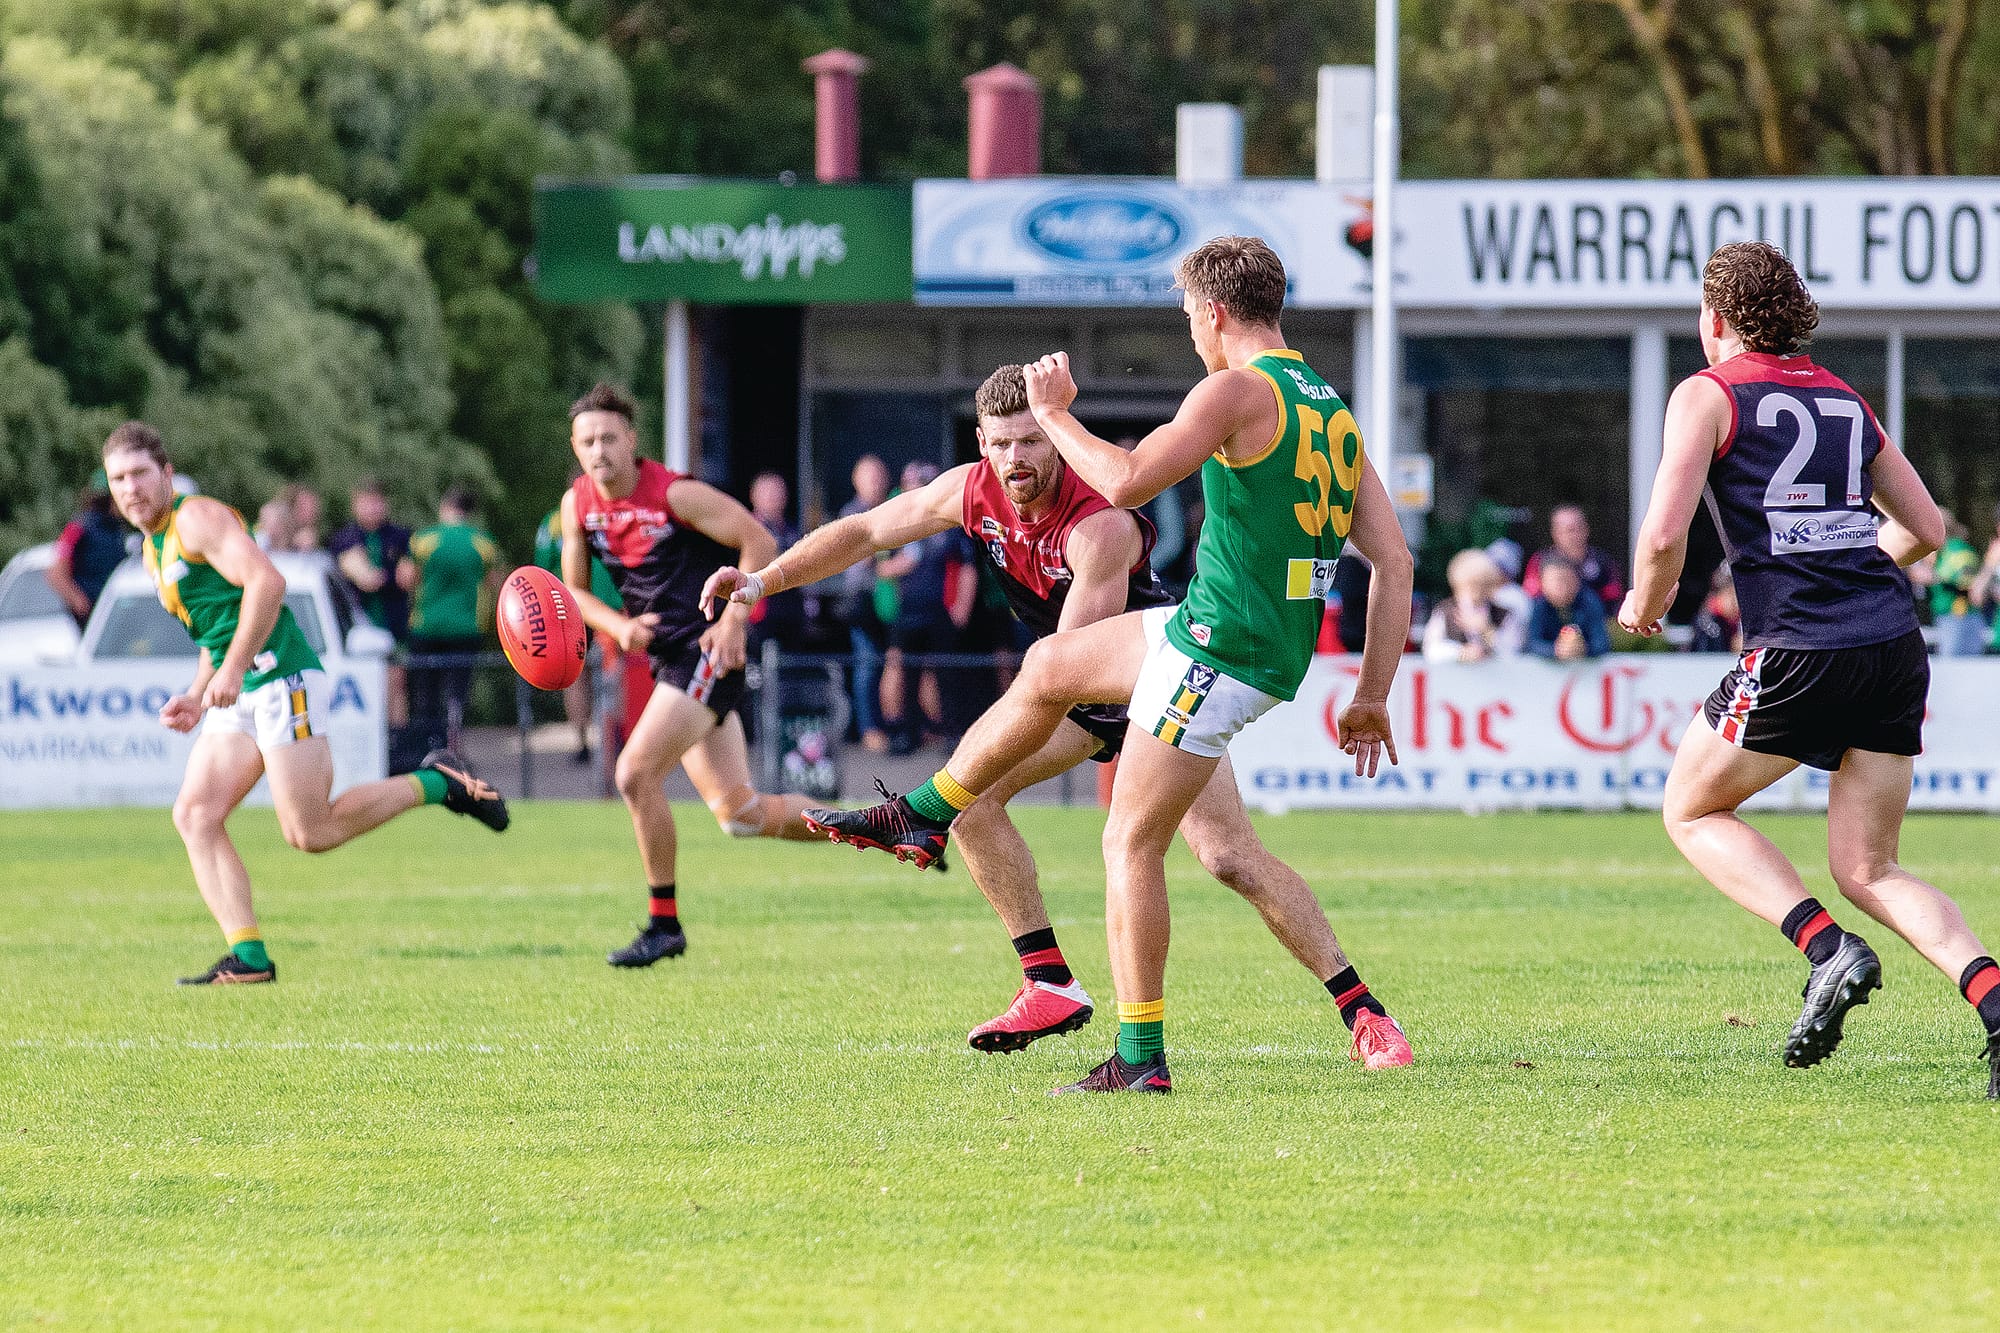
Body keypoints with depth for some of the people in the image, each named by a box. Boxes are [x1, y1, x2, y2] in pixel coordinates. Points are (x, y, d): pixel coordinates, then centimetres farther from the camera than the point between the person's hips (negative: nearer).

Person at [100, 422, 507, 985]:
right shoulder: (153, 547, 20)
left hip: (281, 679, -9)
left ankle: (437, 783, 6)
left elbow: (266, 581, -23)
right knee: (194, 814, -5)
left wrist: (232, 669, -25)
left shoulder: (196, 518, -10)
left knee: (308, 833, -11)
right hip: (238, 695, 9)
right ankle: (247, 956, -9)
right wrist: (197, 698, 14)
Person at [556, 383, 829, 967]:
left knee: (636, 774, -19)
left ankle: (664, 924, -6)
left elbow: (759, 542, -11)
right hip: (665, 656, 8)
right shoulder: (578, 505, 4)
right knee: (739, 813, 8)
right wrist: (620, 626, -7)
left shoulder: (675, 494, -14)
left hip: (708, 650, -8)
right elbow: (573, 590, 12)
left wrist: (733, 618, -18)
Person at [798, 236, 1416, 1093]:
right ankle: (922, 818, 38)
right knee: (1047, 667, 24)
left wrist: (1053, 414, -5)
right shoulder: (1333, 413, 11)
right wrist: (1372, 697, 11)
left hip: (1220, 651, -9)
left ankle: (1140, 1060, -6)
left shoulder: (1239, 391, -15)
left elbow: (1127, 482, -22)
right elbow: (1394, 560, 9)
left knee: (1132, 842, -3)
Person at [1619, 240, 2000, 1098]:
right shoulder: (1844, 400, 20)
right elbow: (1924, 529, 23)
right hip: (1895, 644, 6)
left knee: (1693, 811, 16)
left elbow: (1665, 534, -9)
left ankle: (1829, 952, -7)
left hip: (1799, 650, -6)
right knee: (1867, 870, 10)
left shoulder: (1709, 394, 2)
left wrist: (1645, 603, 11)